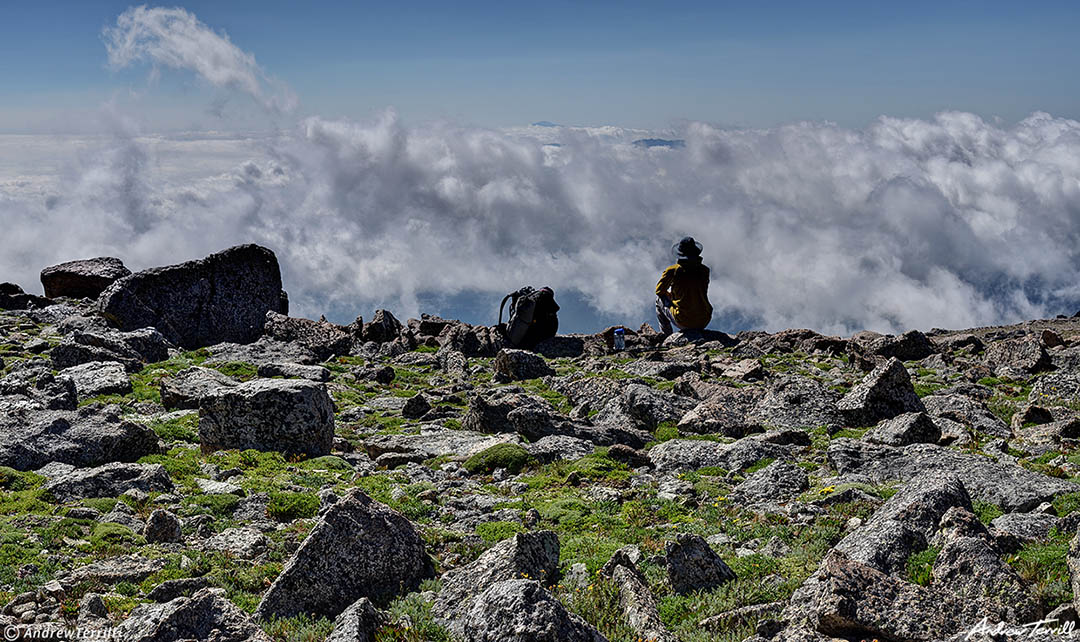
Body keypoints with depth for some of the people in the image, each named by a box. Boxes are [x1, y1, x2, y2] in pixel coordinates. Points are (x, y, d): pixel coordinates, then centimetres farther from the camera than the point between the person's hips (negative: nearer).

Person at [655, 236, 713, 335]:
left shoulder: (672, 271, -9)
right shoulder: (704, 270, 1)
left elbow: (659, 291, 5)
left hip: (683, 322, -3)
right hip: (703, 322, 3)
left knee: (659, 300, 22)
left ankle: (667, 335, 25)